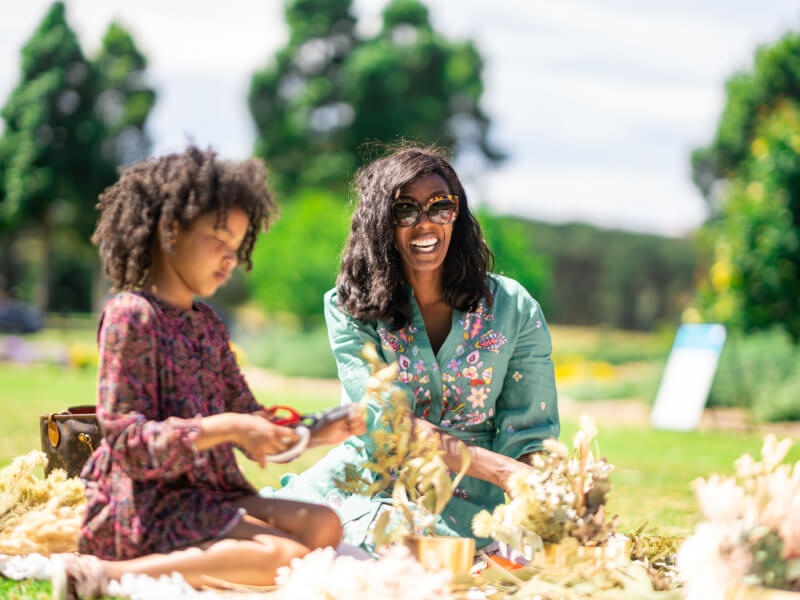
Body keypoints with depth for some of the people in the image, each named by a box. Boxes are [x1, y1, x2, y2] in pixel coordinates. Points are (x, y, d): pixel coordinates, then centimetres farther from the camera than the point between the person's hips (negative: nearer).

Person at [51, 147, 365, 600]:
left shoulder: (207, 325, 17)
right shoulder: (131, 315, -9)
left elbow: (253, 422, 17)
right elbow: (128, 443, -16)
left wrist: (320, 433, 0)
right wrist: (223, 428, -23)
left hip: (211, 495, 9)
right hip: (150, 505, -9)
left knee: (324, 524, -11)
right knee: (289, 556, -24)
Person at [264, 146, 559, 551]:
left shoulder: (513, 309, 2)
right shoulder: (349, 308, -2)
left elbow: (529, 434, 3)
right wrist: (501, 470, -24)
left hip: (466, 504, 0)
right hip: (368, 482, 0)